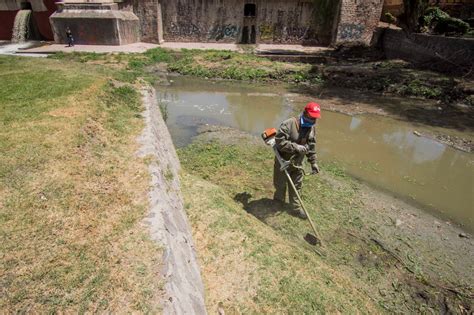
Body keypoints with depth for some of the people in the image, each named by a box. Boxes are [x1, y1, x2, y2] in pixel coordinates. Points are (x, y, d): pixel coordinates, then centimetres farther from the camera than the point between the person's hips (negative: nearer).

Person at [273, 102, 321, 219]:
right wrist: (295, 147, -31)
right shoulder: (289, 124, -26)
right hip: (283, 161, -5)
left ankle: (296, 208, 30)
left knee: (297, 186, 14)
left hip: (297, 162, 5)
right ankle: (278, 200, 43)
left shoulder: (312, 127, -3)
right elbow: (279, 141, -28)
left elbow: (311, 146, 7)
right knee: (280, 183, 16)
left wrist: (313, 162, 5)